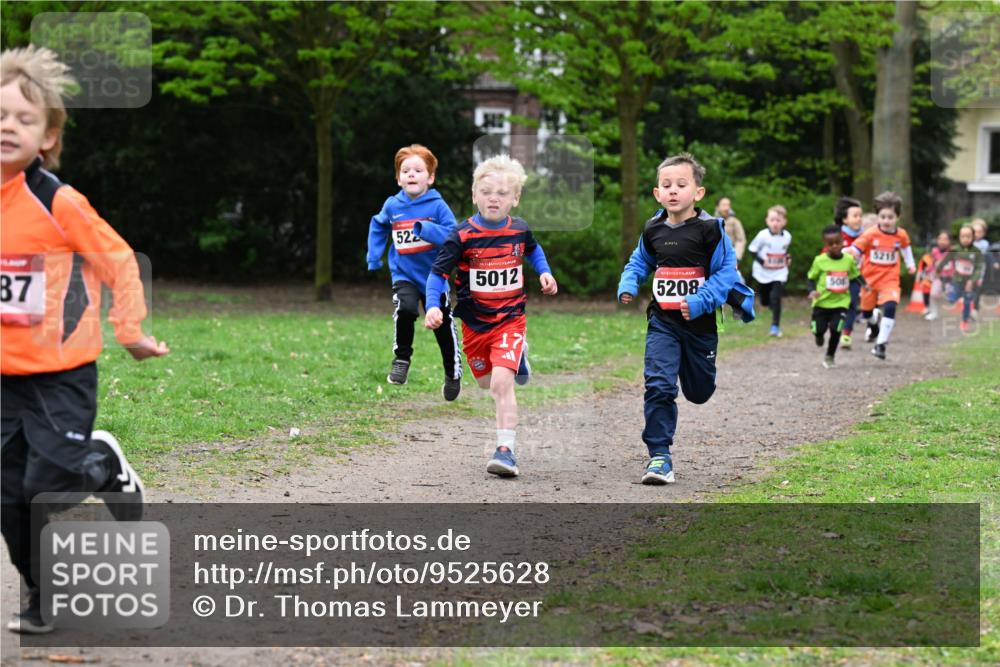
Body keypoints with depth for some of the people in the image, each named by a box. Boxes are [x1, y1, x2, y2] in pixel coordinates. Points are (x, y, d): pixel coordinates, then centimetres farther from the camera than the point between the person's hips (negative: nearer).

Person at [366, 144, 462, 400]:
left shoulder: (437, 206, -10)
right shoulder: (392, 206, -1)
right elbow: (378, 227, 19)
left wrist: (427, 229, -32)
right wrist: (373, 258, 12)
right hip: (404, 275, 1)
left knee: (443, 326, 9)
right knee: (405, 308, -30)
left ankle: (453, 374, 30)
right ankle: (401, 359, -12)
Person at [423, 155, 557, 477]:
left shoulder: (519, 230, -4)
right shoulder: (463, 236, -13)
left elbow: (533, 250, 21)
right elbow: (438, 273, -10)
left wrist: (544, 272, 6)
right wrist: (433, 306, -24)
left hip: (510, 318, -1)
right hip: (475, 322, 1)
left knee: (502, 382, -19)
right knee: (487, 383, 20)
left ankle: (506, 450, -17)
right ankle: (517, 355, 56)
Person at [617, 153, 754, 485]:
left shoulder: (709, 229, -11)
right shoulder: (652, 230, 1)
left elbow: (726, 271, -12)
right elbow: (639, 262, 18)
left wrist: (701, 301, -24)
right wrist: (628, 286, -2)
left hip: (699, 322, -1)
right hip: (662, 322, 2)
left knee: (699, 392, 16)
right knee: (659, 385, -14)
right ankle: (659, 456, -10)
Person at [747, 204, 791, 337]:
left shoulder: (787, 236, -6)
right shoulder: (763, 235, -16)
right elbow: (752, 250, -8)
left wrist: (787, 258, -1)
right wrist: (762, 261, -19)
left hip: (779, 274, 0)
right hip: (763, 273, 0)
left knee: (776, 298, -16)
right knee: (765, 301, 13)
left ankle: (775, 326, -8)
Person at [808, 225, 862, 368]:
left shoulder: (849, 260, -1)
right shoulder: (820, 261, -7)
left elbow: (856, 275, 12)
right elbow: (811, 278, 3)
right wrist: (812, 290, -14)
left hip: (840, 303, 0)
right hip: (822, 302, 0)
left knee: (836, 329, -11)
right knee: (818, 329, -1)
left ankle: (830, 356, 13)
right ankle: (819, 335, 40)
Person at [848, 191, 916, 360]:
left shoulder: (901, 235, -4)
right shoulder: (870, 235, -14)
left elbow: (905, 246, 19)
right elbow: (854, 250, -16)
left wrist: (910, 263, 23)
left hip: (890, 279, 0)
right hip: (869, 278, 0)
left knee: (890, 307, -23)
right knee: (867, 311, 16)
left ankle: (881, 344, -18)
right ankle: (874, 325, 54)